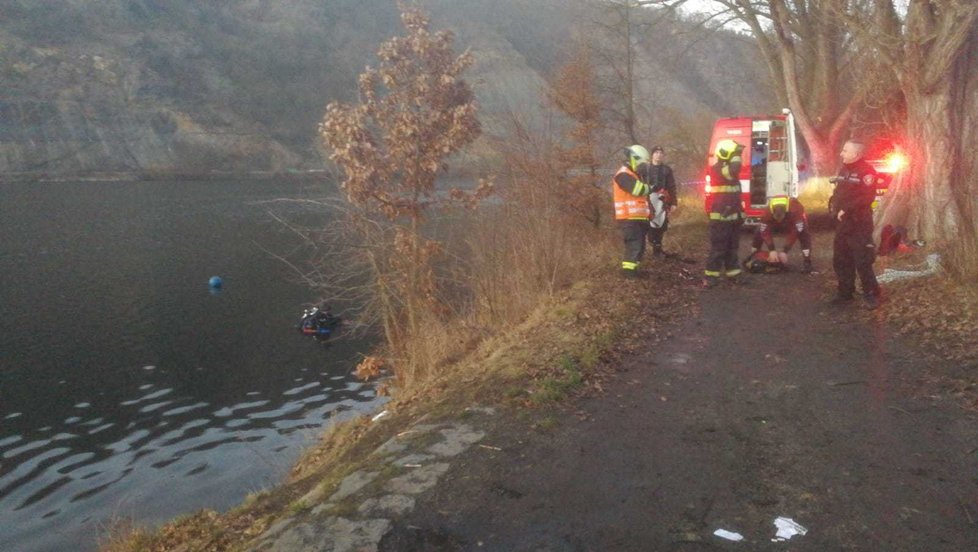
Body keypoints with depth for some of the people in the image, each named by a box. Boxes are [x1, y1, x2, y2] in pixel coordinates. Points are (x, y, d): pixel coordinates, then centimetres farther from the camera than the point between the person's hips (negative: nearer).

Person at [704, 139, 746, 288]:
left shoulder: (732, 171, 17)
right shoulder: (715, 170, -11)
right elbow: (732, 171, -33)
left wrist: (741, 213, 21)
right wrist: (736, 155, -19)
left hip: (733, 215, 8)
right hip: (720, 216, -8)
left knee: (732, 247, 13)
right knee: (718, 247, -7)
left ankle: (733, 273, 20)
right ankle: (711, 276, -3)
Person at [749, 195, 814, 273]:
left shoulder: (796, 211, -44)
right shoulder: (767, 212, -38)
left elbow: (794, 233, -40)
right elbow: (765, 232, -31)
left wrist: (785, 251, -40)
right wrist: (772, 250, -38)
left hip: (793, 222, -2)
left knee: (804, 234, -28)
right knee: (758, 232, -11)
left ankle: (806, 262, -23)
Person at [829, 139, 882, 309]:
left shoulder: (866, 171, -12)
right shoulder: (844, 170, 15)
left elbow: (867, 197, -21)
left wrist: (846, 209, -21)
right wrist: (833, 205, 6)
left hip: (859, 224, -9)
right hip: (842, 223, 9)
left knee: (863, 262, -7)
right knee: (841, 261, 12)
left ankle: (871, 295, 4)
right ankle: (845, 293, 22)